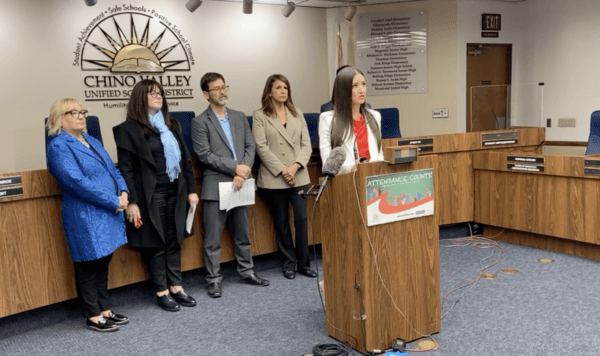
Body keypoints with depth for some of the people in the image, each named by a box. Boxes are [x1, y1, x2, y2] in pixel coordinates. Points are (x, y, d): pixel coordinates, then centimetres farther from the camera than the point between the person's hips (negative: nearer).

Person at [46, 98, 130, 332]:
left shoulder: (92, 141, 15)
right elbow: (78, 182, -21)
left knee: (103, 263, 15)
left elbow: (112, 170, 15)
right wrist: (114, 201, -19)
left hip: (107, 214, 8)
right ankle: (93, 317, 15)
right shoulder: (59, 147, -12)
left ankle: (105, 310, 26)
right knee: (88, 266, 3)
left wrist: (123, 192, -5)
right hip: (85, 217, -8)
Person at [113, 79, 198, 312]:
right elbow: (126, 169, -10)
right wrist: (131, 202, -16)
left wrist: (191, 189, 9)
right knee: (155, 243, 3)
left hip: (175, 192, 6)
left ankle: (176, 287, 21)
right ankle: (162, 292, 14)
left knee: (174, 241, 11)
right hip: (150, 196, -6)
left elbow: (184, 159, 14)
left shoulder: (171, 126, 14)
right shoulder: (129, 129, -6)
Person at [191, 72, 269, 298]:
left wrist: (242, 173, -9)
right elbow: (204, 155, -11)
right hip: (216, 185, -4)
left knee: (242, 234, 15)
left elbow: (250, 147, 7)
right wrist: (235, 167, -15)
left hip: (240, 183, 5)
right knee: (213, 238, 2)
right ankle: (214, 279, 13)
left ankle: (246, 271, 28)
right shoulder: (200, 122, -2)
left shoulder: (239, 117, 12)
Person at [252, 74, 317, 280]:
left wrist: (295, 166, -9)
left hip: (299, 177, 2)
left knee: (301, 219, -4)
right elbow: (261, 147, -7)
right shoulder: (260, 116, 2)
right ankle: (289, 262, 19)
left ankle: (303, 263, 8)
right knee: (281, 222, 7)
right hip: (273, 178, -2)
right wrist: (282, 170, -13)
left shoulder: (297, 114, 13)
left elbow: (306, 145, 7)